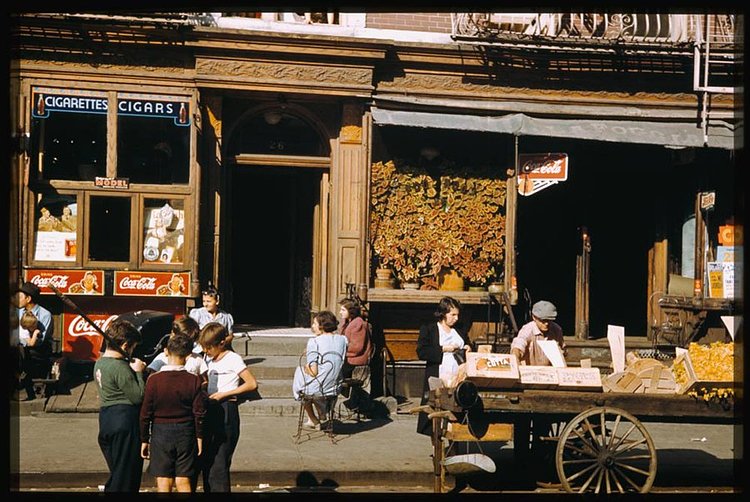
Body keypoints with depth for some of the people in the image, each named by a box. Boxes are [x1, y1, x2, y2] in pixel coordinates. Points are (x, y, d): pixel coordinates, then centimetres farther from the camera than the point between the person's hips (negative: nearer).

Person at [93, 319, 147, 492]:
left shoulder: (100, 362, 10)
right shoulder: (120, 367, -19)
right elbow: (138, 396, -17)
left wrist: (134, 371, 5)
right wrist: (138, 372, -8)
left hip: (106, 419, 9)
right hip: (125, 421, -9)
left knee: (116, 472, 19)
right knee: (127, 474, 0)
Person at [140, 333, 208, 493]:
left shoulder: (154, 380, -9)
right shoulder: (194, 380, -7)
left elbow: (145, 413, -5)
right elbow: (199, 413, -5)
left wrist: (144, 440, 6)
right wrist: (199, 437, 7)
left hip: (160, 434, -1)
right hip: (186, 434, 1)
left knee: (163, 483, 4)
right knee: (184, 482, 8)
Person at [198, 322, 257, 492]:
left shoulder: (233, 359, -7)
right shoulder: (211, 361, 15)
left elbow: (252, 384, -13)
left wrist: (224, 394, -15)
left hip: (226, 412, -8)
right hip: (211, 411, 8)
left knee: (218, 466, -10)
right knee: (207, 464, 9)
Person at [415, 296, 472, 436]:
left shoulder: (460, 331, 19)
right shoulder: (428, 329, 5)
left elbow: (468, 348, 31)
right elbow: (421, 352, -7)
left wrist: (468, 350, 7)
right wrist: (444, 349, -11)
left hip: (458, 379, 4)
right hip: (438, 380, -4)